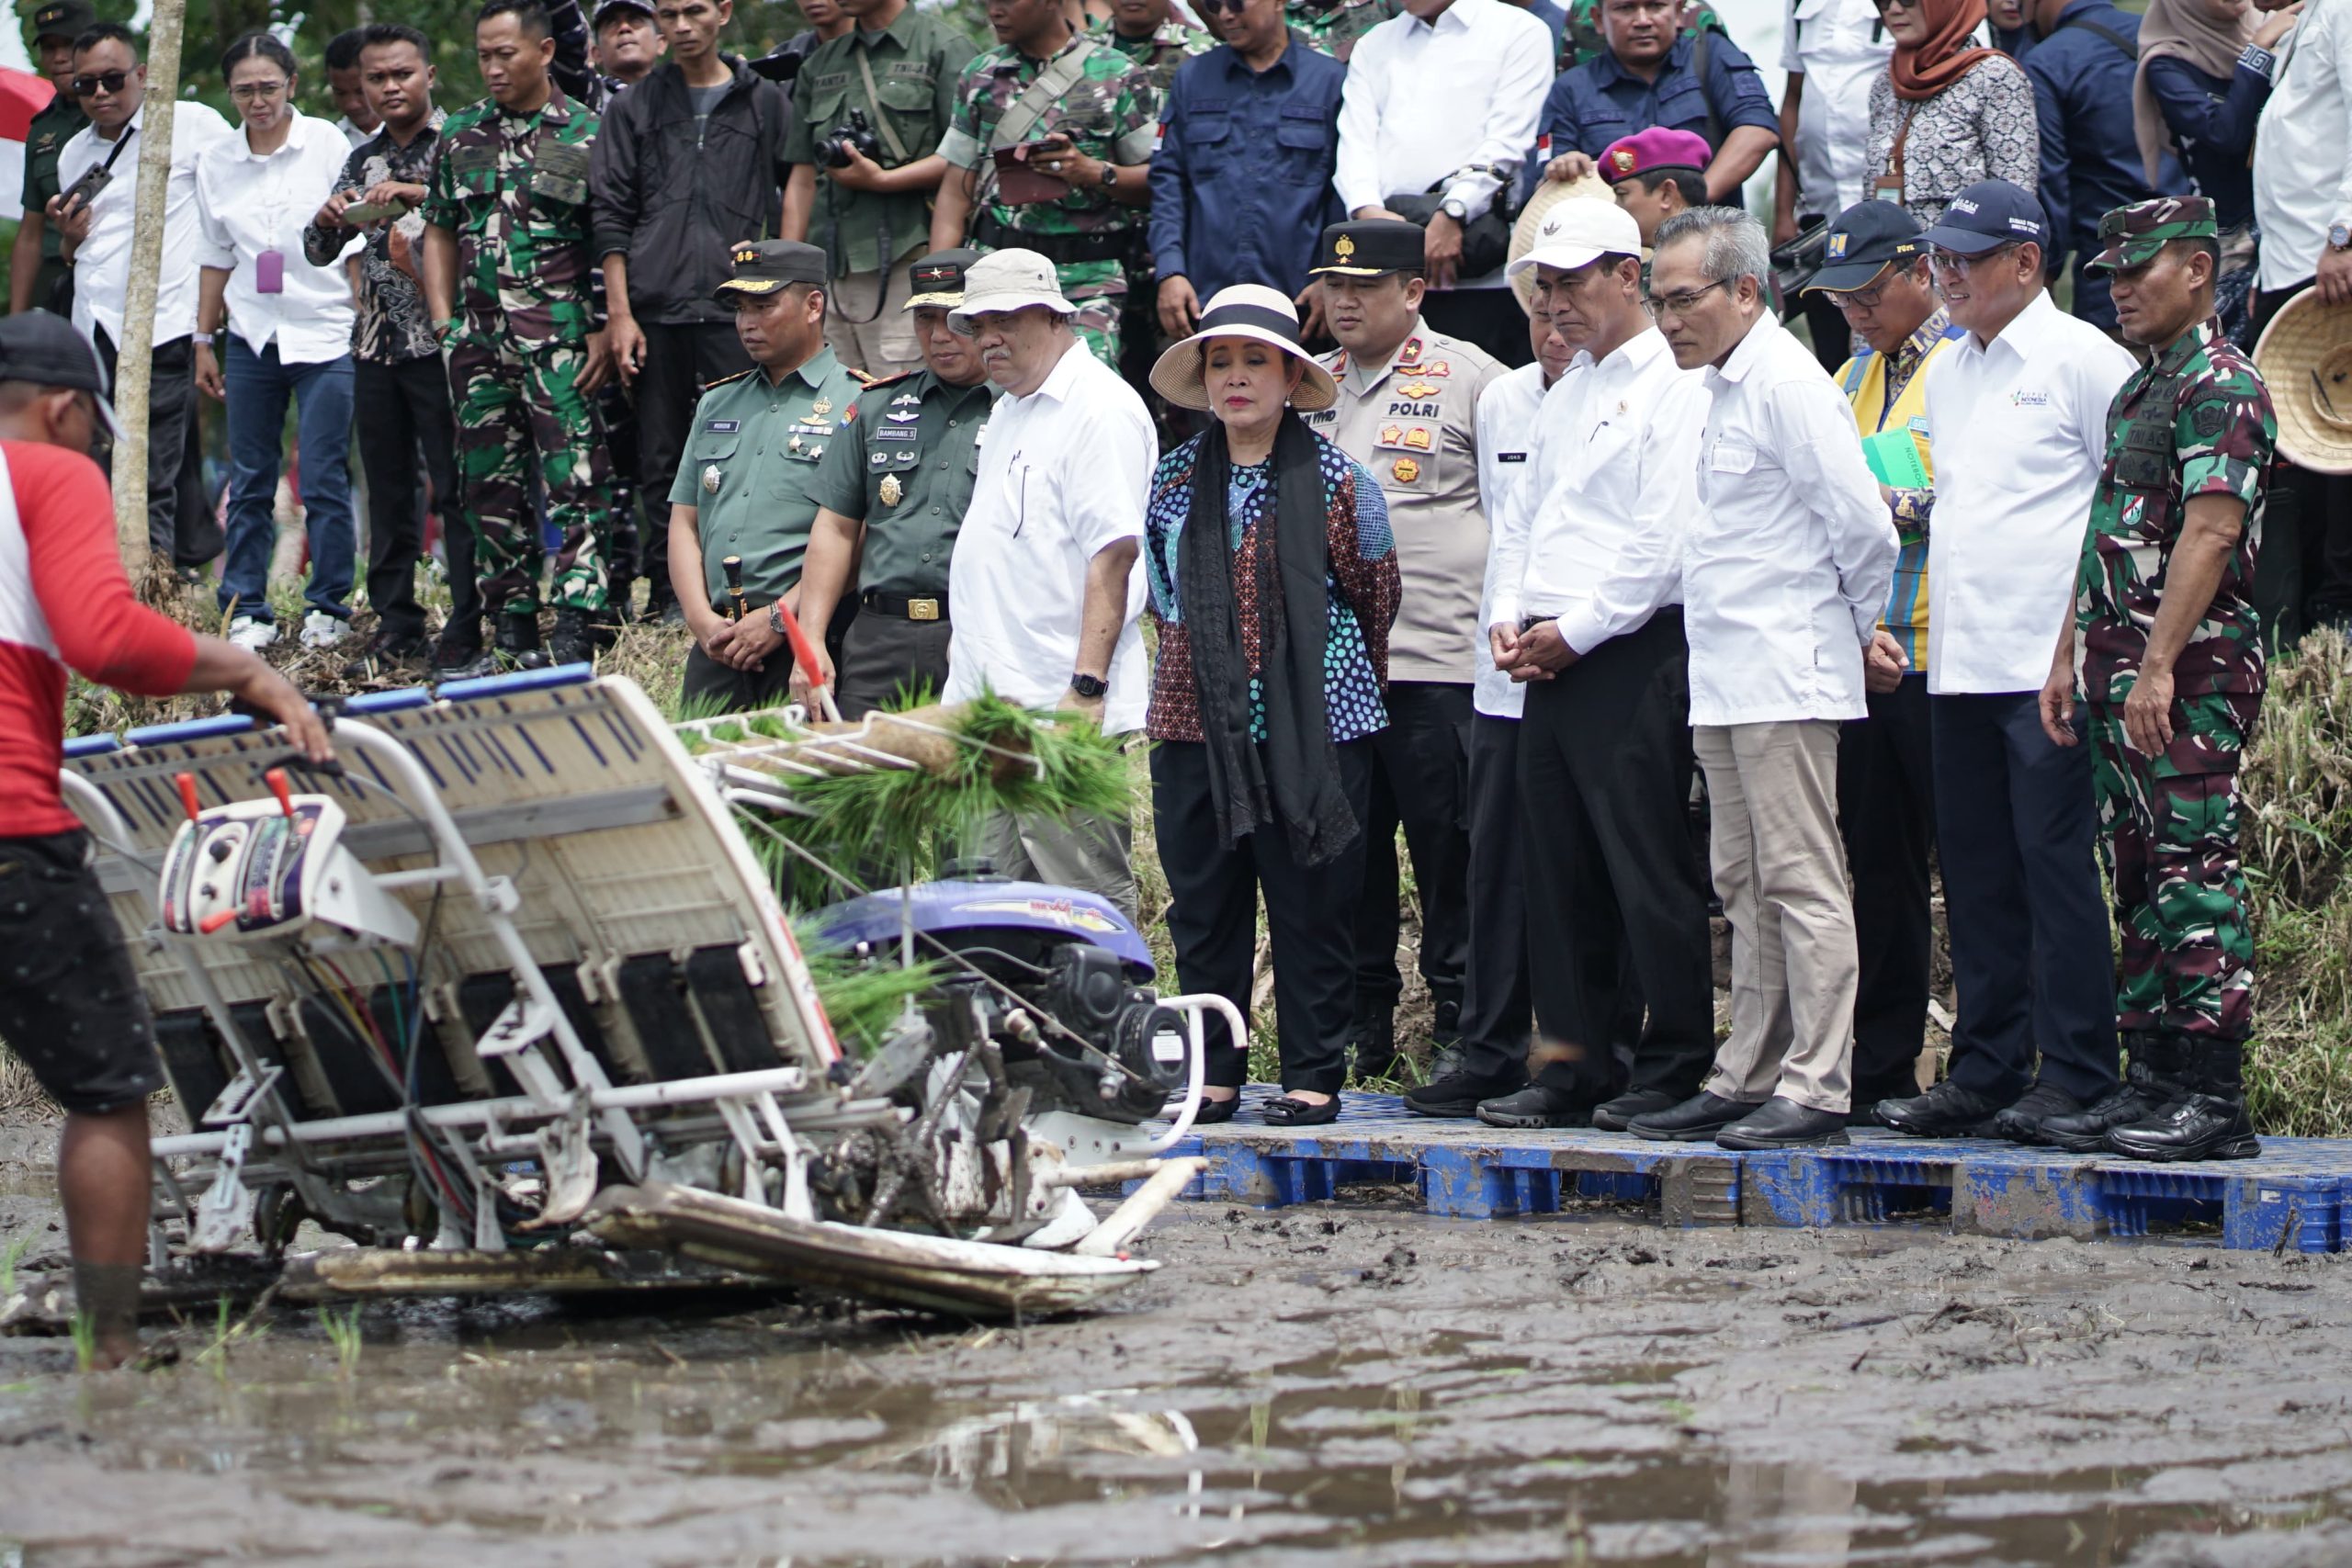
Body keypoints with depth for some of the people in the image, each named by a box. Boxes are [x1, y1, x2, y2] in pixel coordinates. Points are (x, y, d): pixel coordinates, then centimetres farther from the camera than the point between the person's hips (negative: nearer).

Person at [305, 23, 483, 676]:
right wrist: (328, 218, -5)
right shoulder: (363, 161, 16)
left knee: (455, 488, -7)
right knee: (388, 492, 8)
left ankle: (466, 629, -5)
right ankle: (396, 626, 13)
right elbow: (318, 253, 17)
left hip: (438, 344, -6)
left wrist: (420, 194, -26)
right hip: (376, 346, 6)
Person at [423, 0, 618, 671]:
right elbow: (440, 233, 18)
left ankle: (575, 634, -16)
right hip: (479, 340, 5)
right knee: (490, 487, 6)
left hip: (560, 339, -5)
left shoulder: (586, 135, 0)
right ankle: (513, 629, 13)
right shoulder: (460, 134, 13)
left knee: (574, 486, -11)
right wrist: (444, 322, 7)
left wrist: (607, 331, -10)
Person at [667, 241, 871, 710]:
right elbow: (683, 523, 16)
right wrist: (702, 619, 0)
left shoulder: (857, 404, 0)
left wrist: (780, 618, -14)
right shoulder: (717, 404, 20)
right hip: (716, 650, 5)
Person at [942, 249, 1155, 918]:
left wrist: (1087, 687, -23)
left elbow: (1112, 555, -17)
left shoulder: (1101, 409, -10)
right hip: (987, 700, 9)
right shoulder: (1009, 411, 20)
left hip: (1058, 707, -9)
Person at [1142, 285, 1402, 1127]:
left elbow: (1375, 596, 8)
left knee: (1310, 907, 0)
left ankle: (1314, 1077, 6)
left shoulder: (1336, 481, -2)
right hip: (1196, 727, 4)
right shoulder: (1175, 481, 8)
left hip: (1313, 729, -4)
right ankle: (1212, 1073, 13)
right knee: (1202, 908, 5)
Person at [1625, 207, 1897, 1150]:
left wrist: (1863, 627, -1)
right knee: (1744, 886, 12)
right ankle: (1746, 1080, 17)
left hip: (1786, 675, -10)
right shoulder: (1723, 388, 17)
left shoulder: (1786, 384, -13)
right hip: (1724, 679, 10)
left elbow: (1863, 524, -15)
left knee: (1801, 881, -9)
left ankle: (1817, 1087, -9)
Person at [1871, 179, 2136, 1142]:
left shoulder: (2082, 359, -5)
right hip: (1957, 661, 8)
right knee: (1975, 872, 8)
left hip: (2050, 661, -8)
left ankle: (2074, 1074, -4)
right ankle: (1985, 1071, 13)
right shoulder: (1947, 373, 18)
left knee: (2055, 863, -8)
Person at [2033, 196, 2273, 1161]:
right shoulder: (2137, 392, 20)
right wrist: (2070, 657, 18)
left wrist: (2157, 666, -24)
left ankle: (2214, 1098, -10)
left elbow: (2210, 533, -19)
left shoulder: (2221, 385, -10)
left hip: (2191, 679, -10)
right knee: (2140, 880, 10)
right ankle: (2154, 1080, 13)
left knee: (2195, 878, -10)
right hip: (2121, 675, 10)